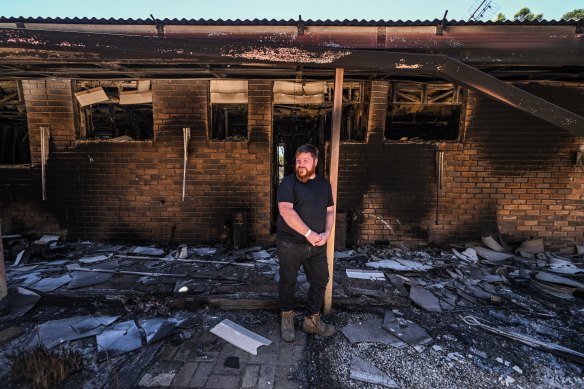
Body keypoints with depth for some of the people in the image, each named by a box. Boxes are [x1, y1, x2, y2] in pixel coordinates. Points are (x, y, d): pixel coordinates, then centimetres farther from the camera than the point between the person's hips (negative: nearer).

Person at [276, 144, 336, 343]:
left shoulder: (324, 183, 9)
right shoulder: (289, 182, -9)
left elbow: (329, 210, 11)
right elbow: (286, 211, -20)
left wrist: (326, 233, -6)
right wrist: (309, 233, -21)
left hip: (317, 245, 5)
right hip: (290, 244, -5)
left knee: (320, 281, 13)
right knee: (288, 281, 11)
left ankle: (312, 320, 34)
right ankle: (287, 319, 35)